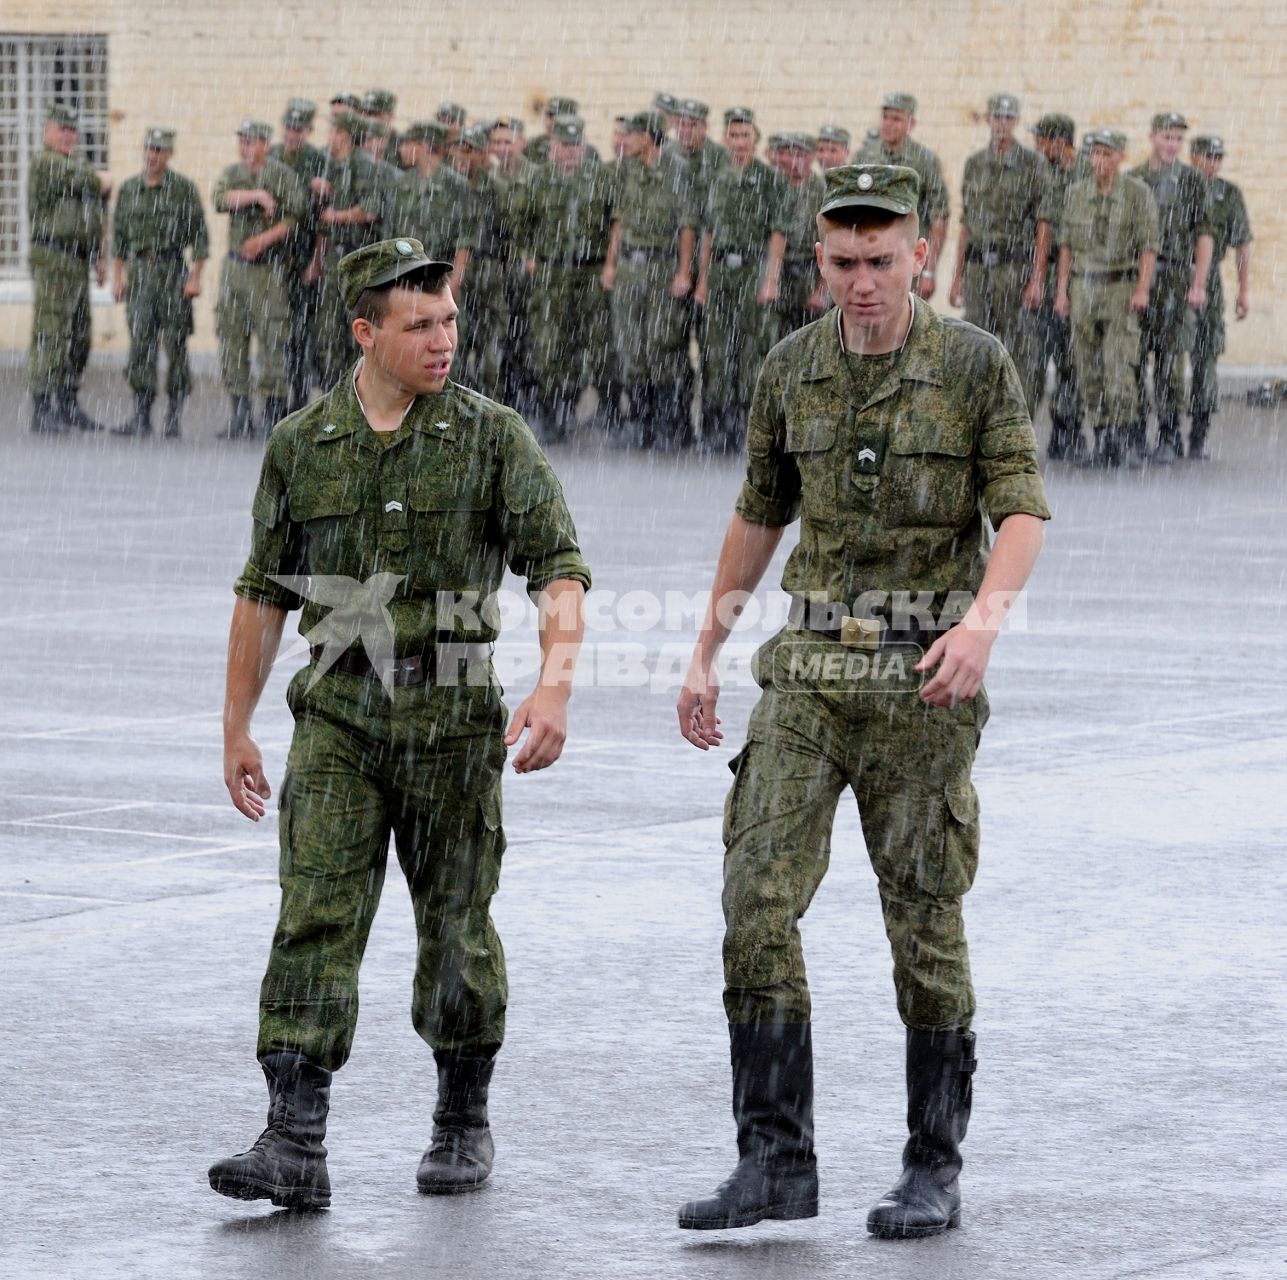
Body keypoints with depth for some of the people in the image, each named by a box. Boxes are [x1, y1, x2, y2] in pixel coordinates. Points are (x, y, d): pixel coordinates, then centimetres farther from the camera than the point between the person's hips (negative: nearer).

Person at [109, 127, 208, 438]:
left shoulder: (184, 188, -1)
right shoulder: (129, 189, 10)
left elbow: (199, 235, -2)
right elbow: (119, 236, 14)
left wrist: (195, 277, -9)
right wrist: (117, 277, 8)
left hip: (173, 270, -3)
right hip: (139, 271, 3)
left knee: (175, 344, -1)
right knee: (140, 342, -4)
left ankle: (174, 416, 6)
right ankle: (142, 416, -4)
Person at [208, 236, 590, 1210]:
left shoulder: (493, 438, -3)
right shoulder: (301, 446, 5)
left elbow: (560, 570, -8)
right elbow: (265, 592, 13)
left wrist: (556, 686, -24)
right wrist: (237, 726, 12)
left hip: (452, 723, -1)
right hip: (337, 718, 1)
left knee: (457, 928, 9)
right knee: (316, 919, -10)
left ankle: (464, 1122, 27)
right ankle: (296, 1145, -15)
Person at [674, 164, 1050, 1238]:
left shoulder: (977, 364, -5)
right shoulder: (791, 371, 7)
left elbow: (1022, 511, -10)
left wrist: (986, 616, -28)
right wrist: (706, 652, 18)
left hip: (923, 676, -3)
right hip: (811, 669, 3)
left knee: (925, 920, 2)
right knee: (758, 901, -8)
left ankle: (936, 1170, 13)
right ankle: (777, 1160, -5)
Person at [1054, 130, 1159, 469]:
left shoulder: (1138, 193, -4)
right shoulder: (1076, 193, 7)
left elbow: (1148, 245, -5)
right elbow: (1066, 245, 11)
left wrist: (1142, 289, -14)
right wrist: (1061, 291, 6)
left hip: (1122, 287, -4)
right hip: (1084, 286, 4)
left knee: (1118, 365, -13)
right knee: (1089, 371, 3)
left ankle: (1120, 440, -9)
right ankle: (1101, 439, 9)